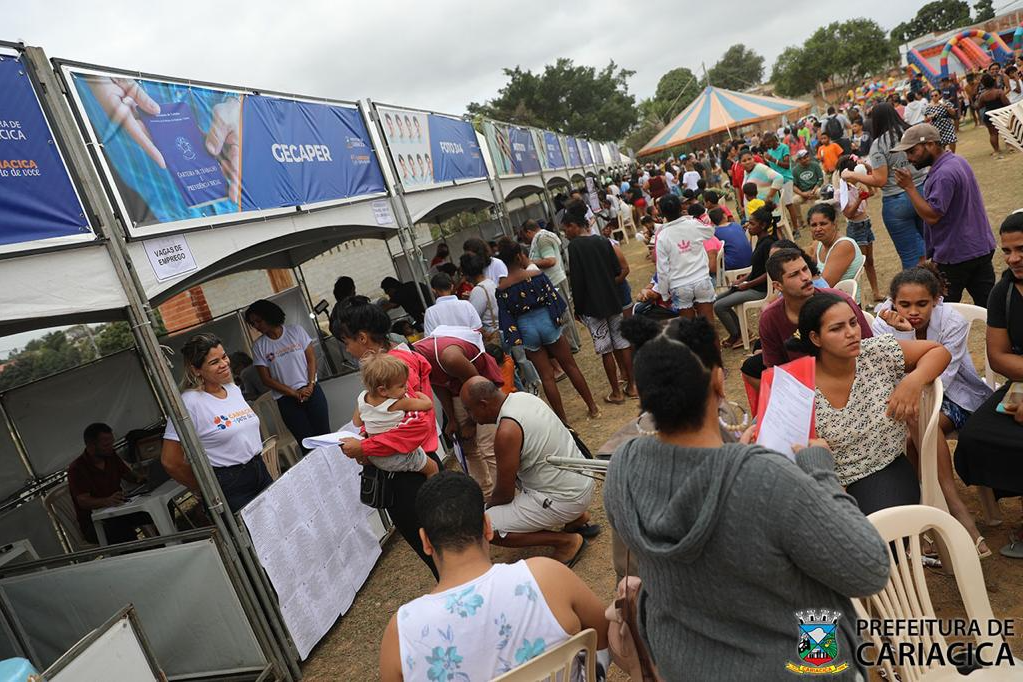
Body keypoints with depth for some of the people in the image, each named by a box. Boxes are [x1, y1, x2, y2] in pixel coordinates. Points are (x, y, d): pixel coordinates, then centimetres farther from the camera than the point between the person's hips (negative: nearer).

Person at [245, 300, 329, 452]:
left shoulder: (295, 330, 2)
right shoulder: (258, 345, 1)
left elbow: (311, 358, 2)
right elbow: (266, 379, -1)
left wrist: (310, 385, -11)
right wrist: (295, 393, -9)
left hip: (311, 390, 1)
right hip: (286, 399, -1)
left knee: (325, 435, -1)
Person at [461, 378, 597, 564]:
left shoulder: (507, 431, -24)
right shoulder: (523, 397, 2)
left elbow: (504, 494, -14)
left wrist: (485, 511, 7)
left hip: (565, 499, -9)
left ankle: (567, 541, -2)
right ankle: (577, 518, 20)